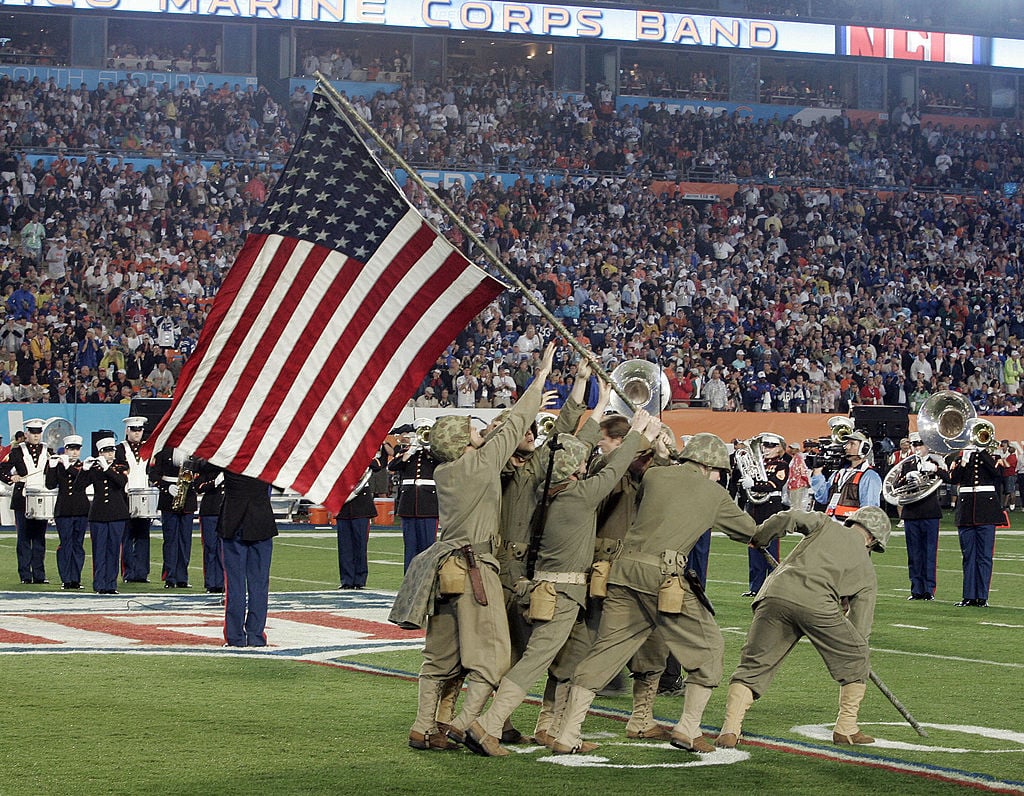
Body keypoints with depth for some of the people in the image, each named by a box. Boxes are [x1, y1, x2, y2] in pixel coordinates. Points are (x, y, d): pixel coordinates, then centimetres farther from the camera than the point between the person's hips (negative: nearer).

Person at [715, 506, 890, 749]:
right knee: (857, 658, 21)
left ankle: (730, 730, -4)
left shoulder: (827, 525, 29)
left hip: (774, 594, 2)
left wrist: (758, 538, 30)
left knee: (752, 667, 9)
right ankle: (846, 729, 21)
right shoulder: (868, 574, 26)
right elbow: (860, 628, 24)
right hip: (816, 604, -2)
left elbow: (788, 518, 12)